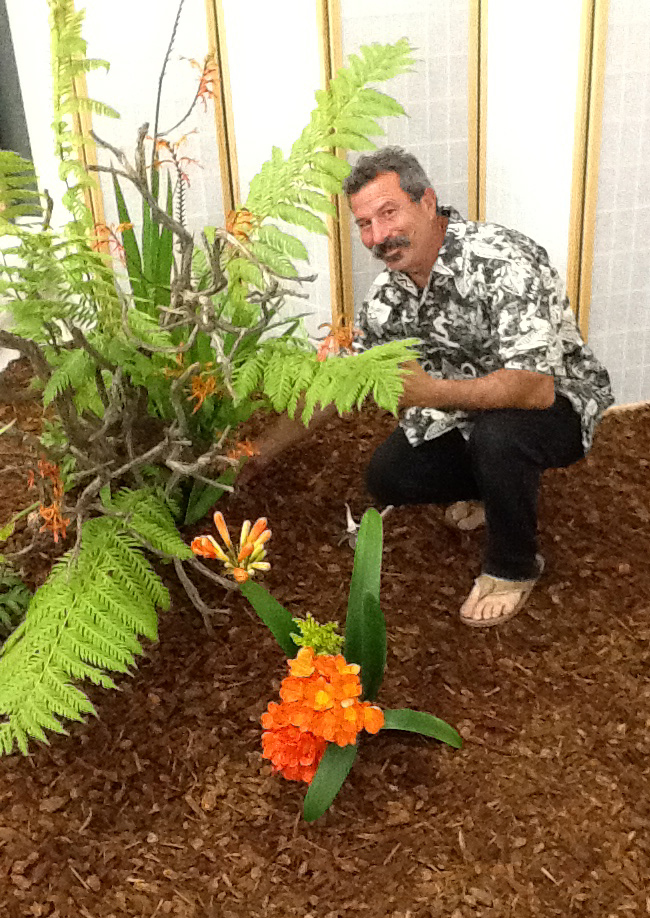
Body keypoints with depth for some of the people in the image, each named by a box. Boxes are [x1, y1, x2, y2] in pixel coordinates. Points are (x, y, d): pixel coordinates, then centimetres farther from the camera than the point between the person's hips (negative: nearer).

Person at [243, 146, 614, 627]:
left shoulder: (502, 260, -31)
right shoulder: (390, 293, -8)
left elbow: (535, 388, -40)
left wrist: (430, 393, -52)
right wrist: (261, 450, -3)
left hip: (557, 403, -6)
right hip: (472, 407, 7)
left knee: (498, 433, -37)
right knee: (387, 477, -5)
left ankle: (514, 567, -8)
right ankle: (492, 484, 22)